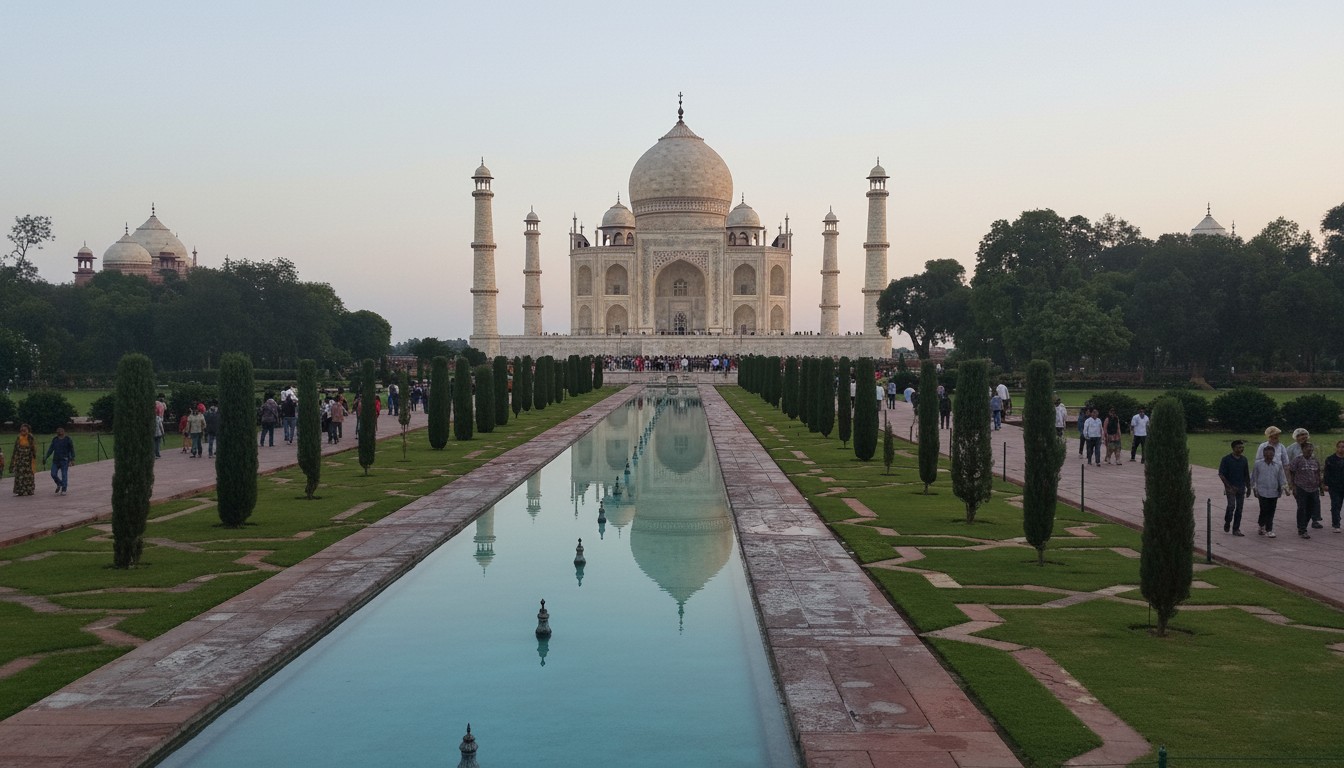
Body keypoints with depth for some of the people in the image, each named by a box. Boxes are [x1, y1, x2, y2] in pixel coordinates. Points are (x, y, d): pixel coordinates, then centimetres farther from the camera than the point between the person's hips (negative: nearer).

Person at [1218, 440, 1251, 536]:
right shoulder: (1226, 459, -7)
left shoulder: (1244, 460, 9)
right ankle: (1227, 523, 7)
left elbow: (1246, 475, 16)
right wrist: (1229, 486, -13)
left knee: (1239, 509, 3)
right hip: (1231, 488, -5)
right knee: (1231, 506, -17)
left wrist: (1248, 488, 14)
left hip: (1241, 488, 5)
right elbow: (1221, 474, -8)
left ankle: (1236, 529, 9)